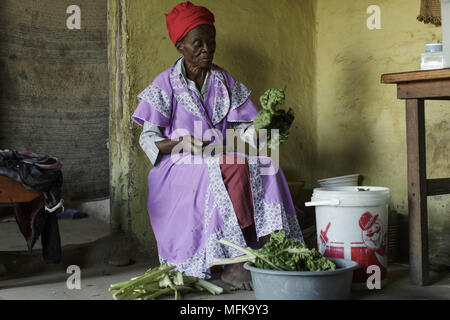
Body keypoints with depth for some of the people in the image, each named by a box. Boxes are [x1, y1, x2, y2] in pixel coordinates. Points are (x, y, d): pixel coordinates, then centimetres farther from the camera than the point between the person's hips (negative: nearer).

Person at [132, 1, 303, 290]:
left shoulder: (225, 81, 11)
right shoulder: (166, 84, 0)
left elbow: (246, 128, 6)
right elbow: (148, 139, -2)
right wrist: (181, 144, -22)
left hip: (220, 161, 4)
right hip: (180, 168, -4)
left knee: (262, 165, -26)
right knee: (232, 168, -34)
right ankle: (233, 263, -33)